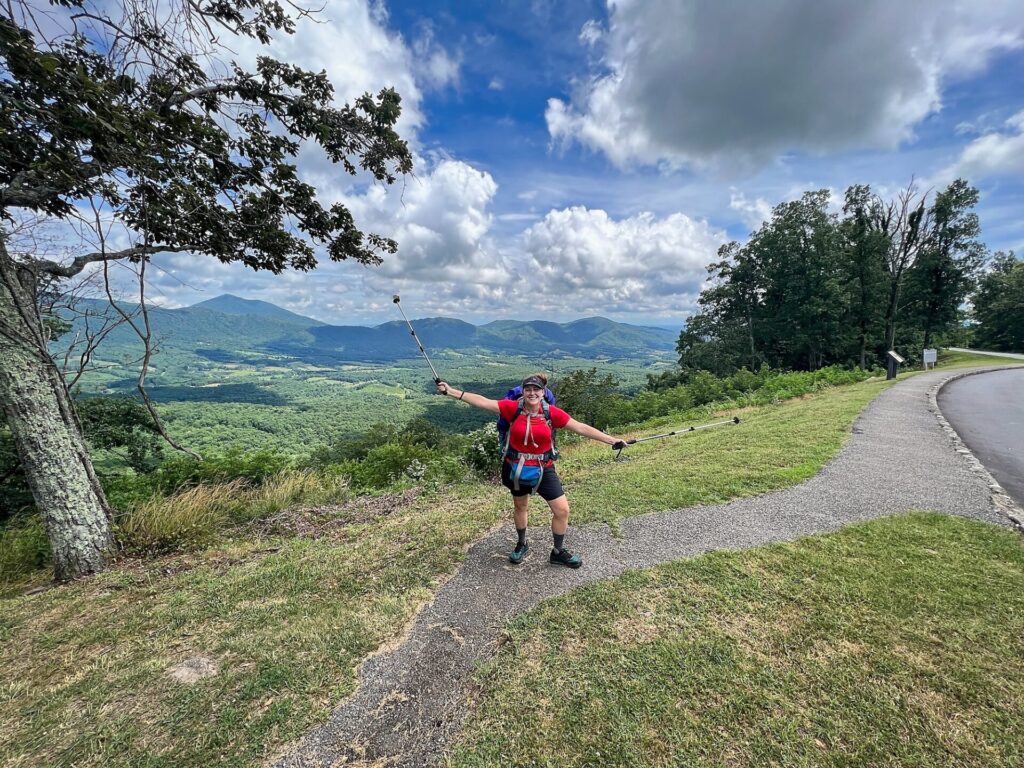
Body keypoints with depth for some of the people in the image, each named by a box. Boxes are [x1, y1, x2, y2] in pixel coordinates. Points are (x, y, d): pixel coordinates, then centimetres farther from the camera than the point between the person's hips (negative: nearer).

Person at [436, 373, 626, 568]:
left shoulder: (552, 413, -14)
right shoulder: (513, 408, -15)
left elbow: (581, 428, -10)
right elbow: (482, 401, -18)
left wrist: (612, 440, -11)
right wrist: (450, 390, -22)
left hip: (544, 470, 1)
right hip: (516, 468, 0)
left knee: (562, 510, 1)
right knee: (520, 507, 21)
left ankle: (558, 552, 27)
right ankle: (521, 544, 48)